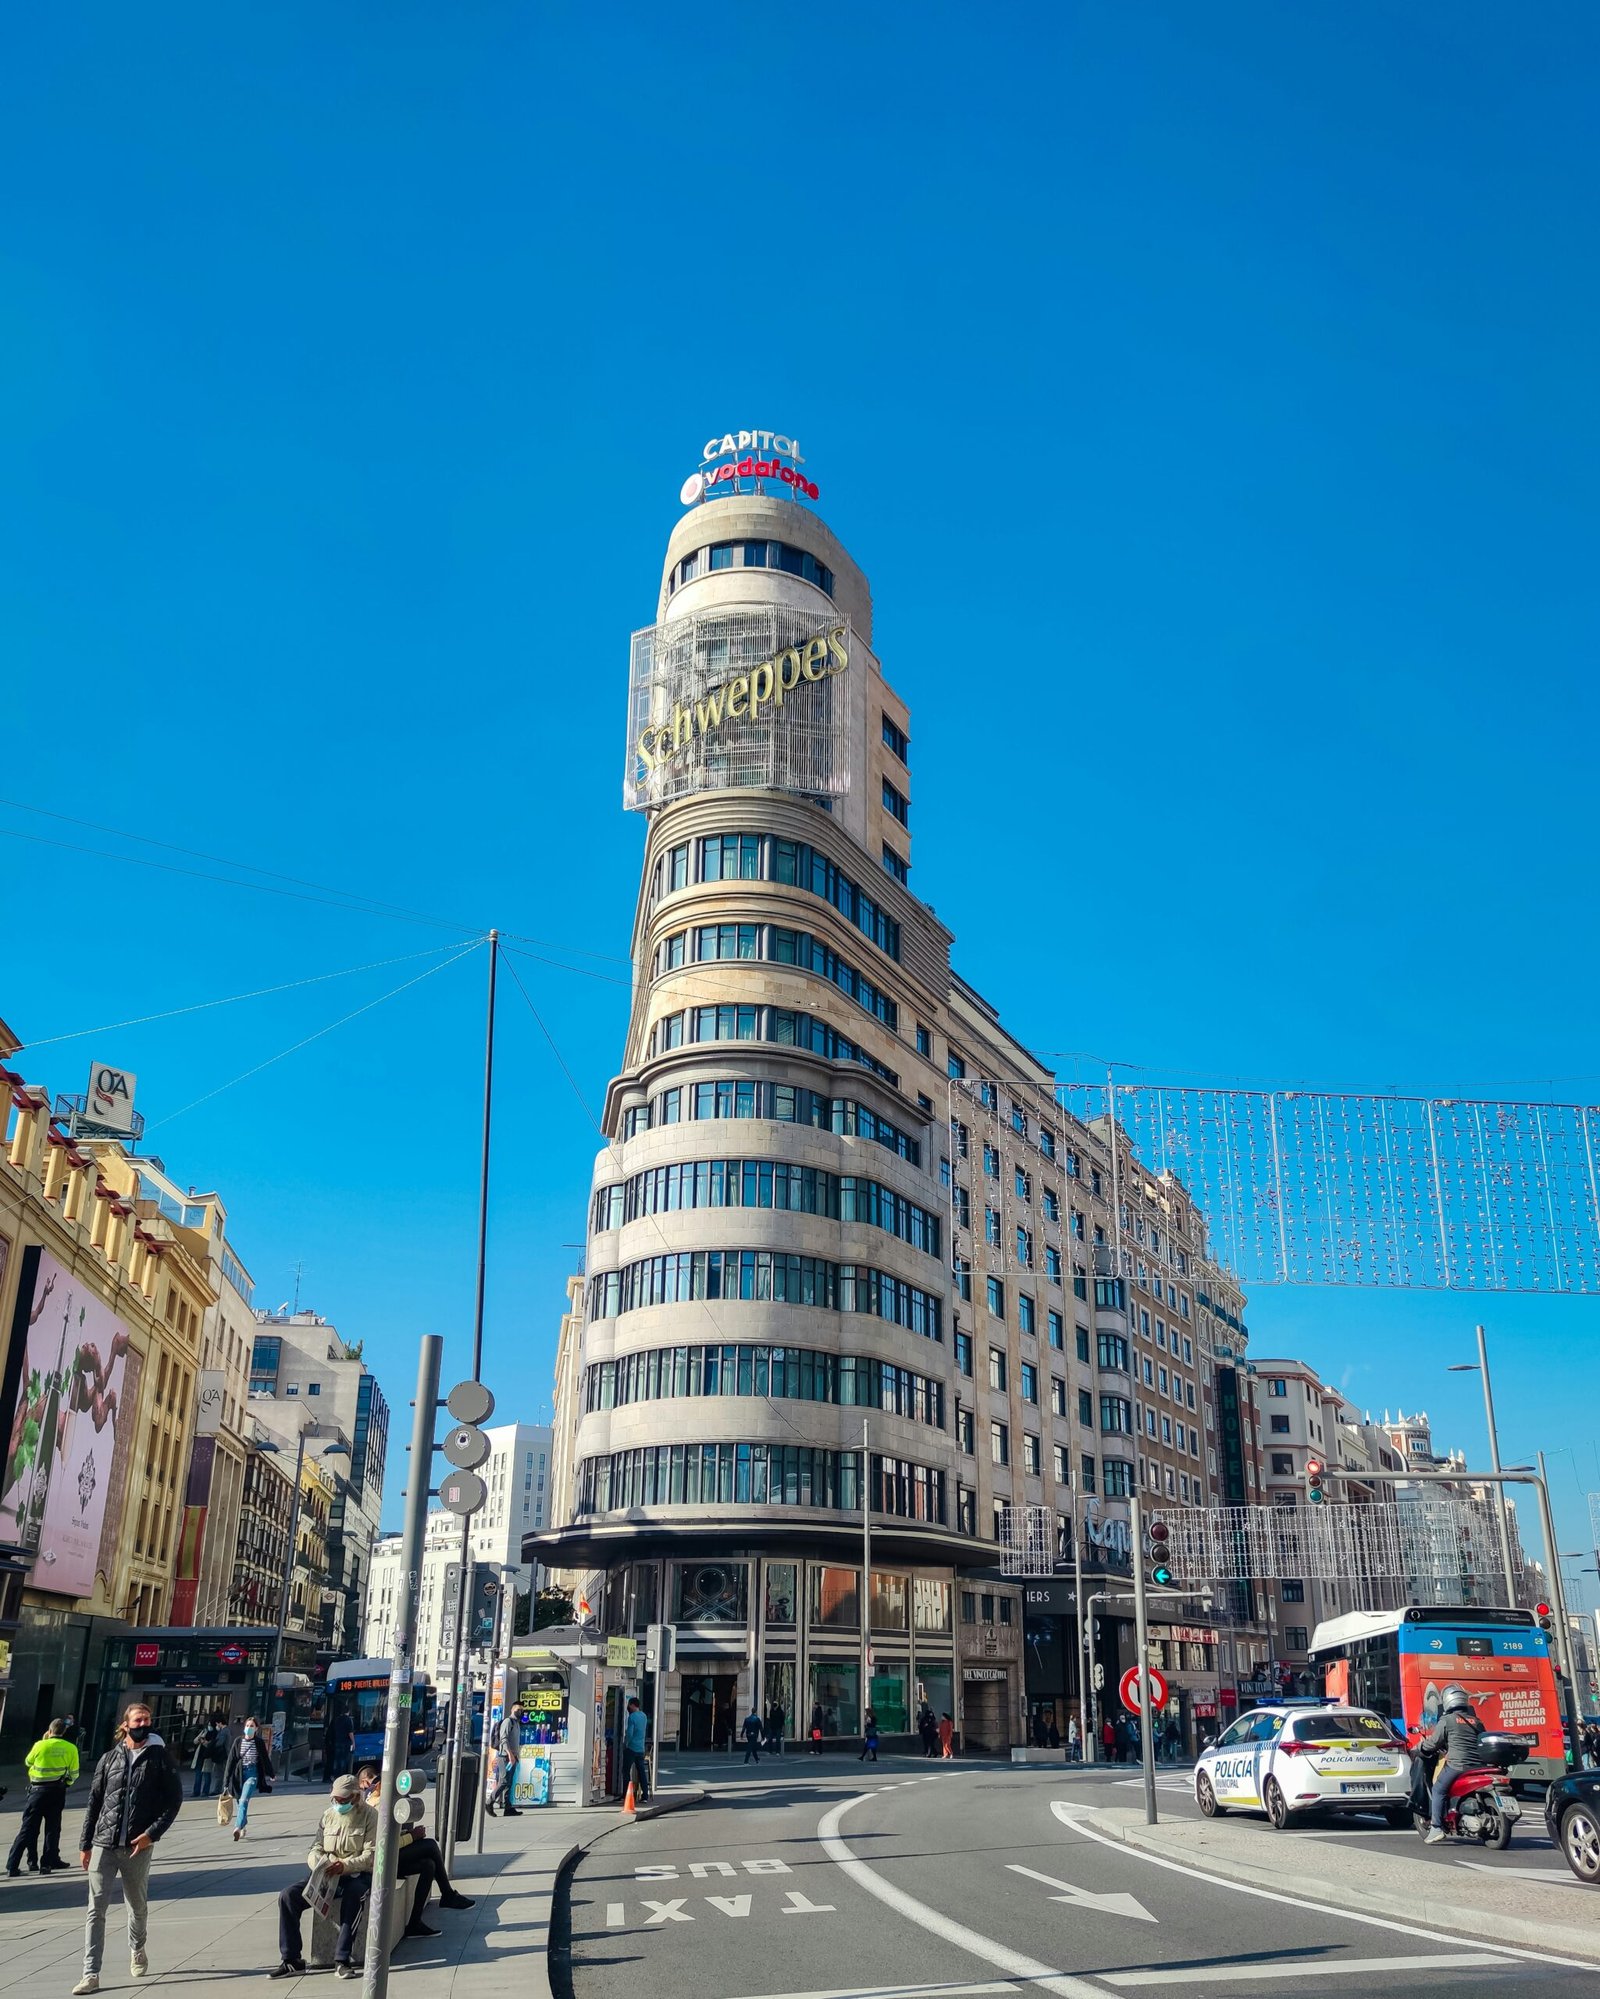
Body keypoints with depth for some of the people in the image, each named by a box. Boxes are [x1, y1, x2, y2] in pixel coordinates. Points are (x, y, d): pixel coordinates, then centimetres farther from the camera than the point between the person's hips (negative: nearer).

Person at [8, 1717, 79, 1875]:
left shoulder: (40, 1745, -7)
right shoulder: (70, 1748, -3)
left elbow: (28, 1762, 11)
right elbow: (74, 1773, 3)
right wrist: (67, 1783, 24)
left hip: (37, 1790, 0)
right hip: (57, 1791, 0)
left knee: (28, 1828, 5)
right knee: (52, 1828, 11)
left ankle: (12, 1865, 2)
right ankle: (48, 1863, 10)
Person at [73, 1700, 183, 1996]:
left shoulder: (160, 1759, -1)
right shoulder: (110, 1758, 6)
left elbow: (174, 1799, -2)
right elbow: (94, 1803, 10)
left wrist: (151, 1833, -12)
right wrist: (85, 1844, 8)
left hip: (138, 1847, -1)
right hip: (103, 1845, 1)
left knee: (138, 1907, 13)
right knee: (96, 1909, -4)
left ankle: (137, 1949, 39)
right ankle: (91, 1974, 0)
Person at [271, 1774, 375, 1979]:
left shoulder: (370, 1816, -5)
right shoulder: (328, 1815, 12)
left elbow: (372, 1854, -13)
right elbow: (316, 1848, 11)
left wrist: (345, 1866, -30)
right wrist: (318, 1864, -14)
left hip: (357, 1875, -5)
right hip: (327, 1875, 5)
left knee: (353, 1895, -39)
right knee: (288, 1895, -16)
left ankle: (341, 1961, -34)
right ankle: (291, 1960, -11)